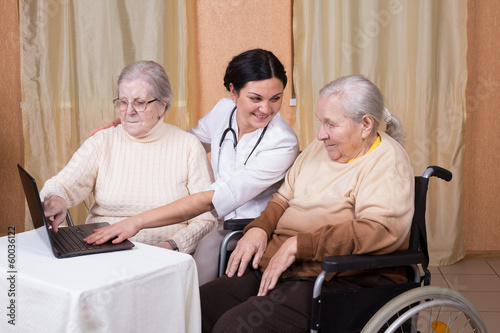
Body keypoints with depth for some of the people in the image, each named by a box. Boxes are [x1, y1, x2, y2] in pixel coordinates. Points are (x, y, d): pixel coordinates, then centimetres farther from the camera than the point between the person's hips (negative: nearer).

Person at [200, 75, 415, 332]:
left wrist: (298, 245, -22)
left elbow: (381, 231, -23)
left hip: (339, 280, -8)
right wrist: (259, 229, 2)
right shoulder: (320, 148, 17)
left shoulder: (388, 161, -9)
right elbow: (284, 198, 24)